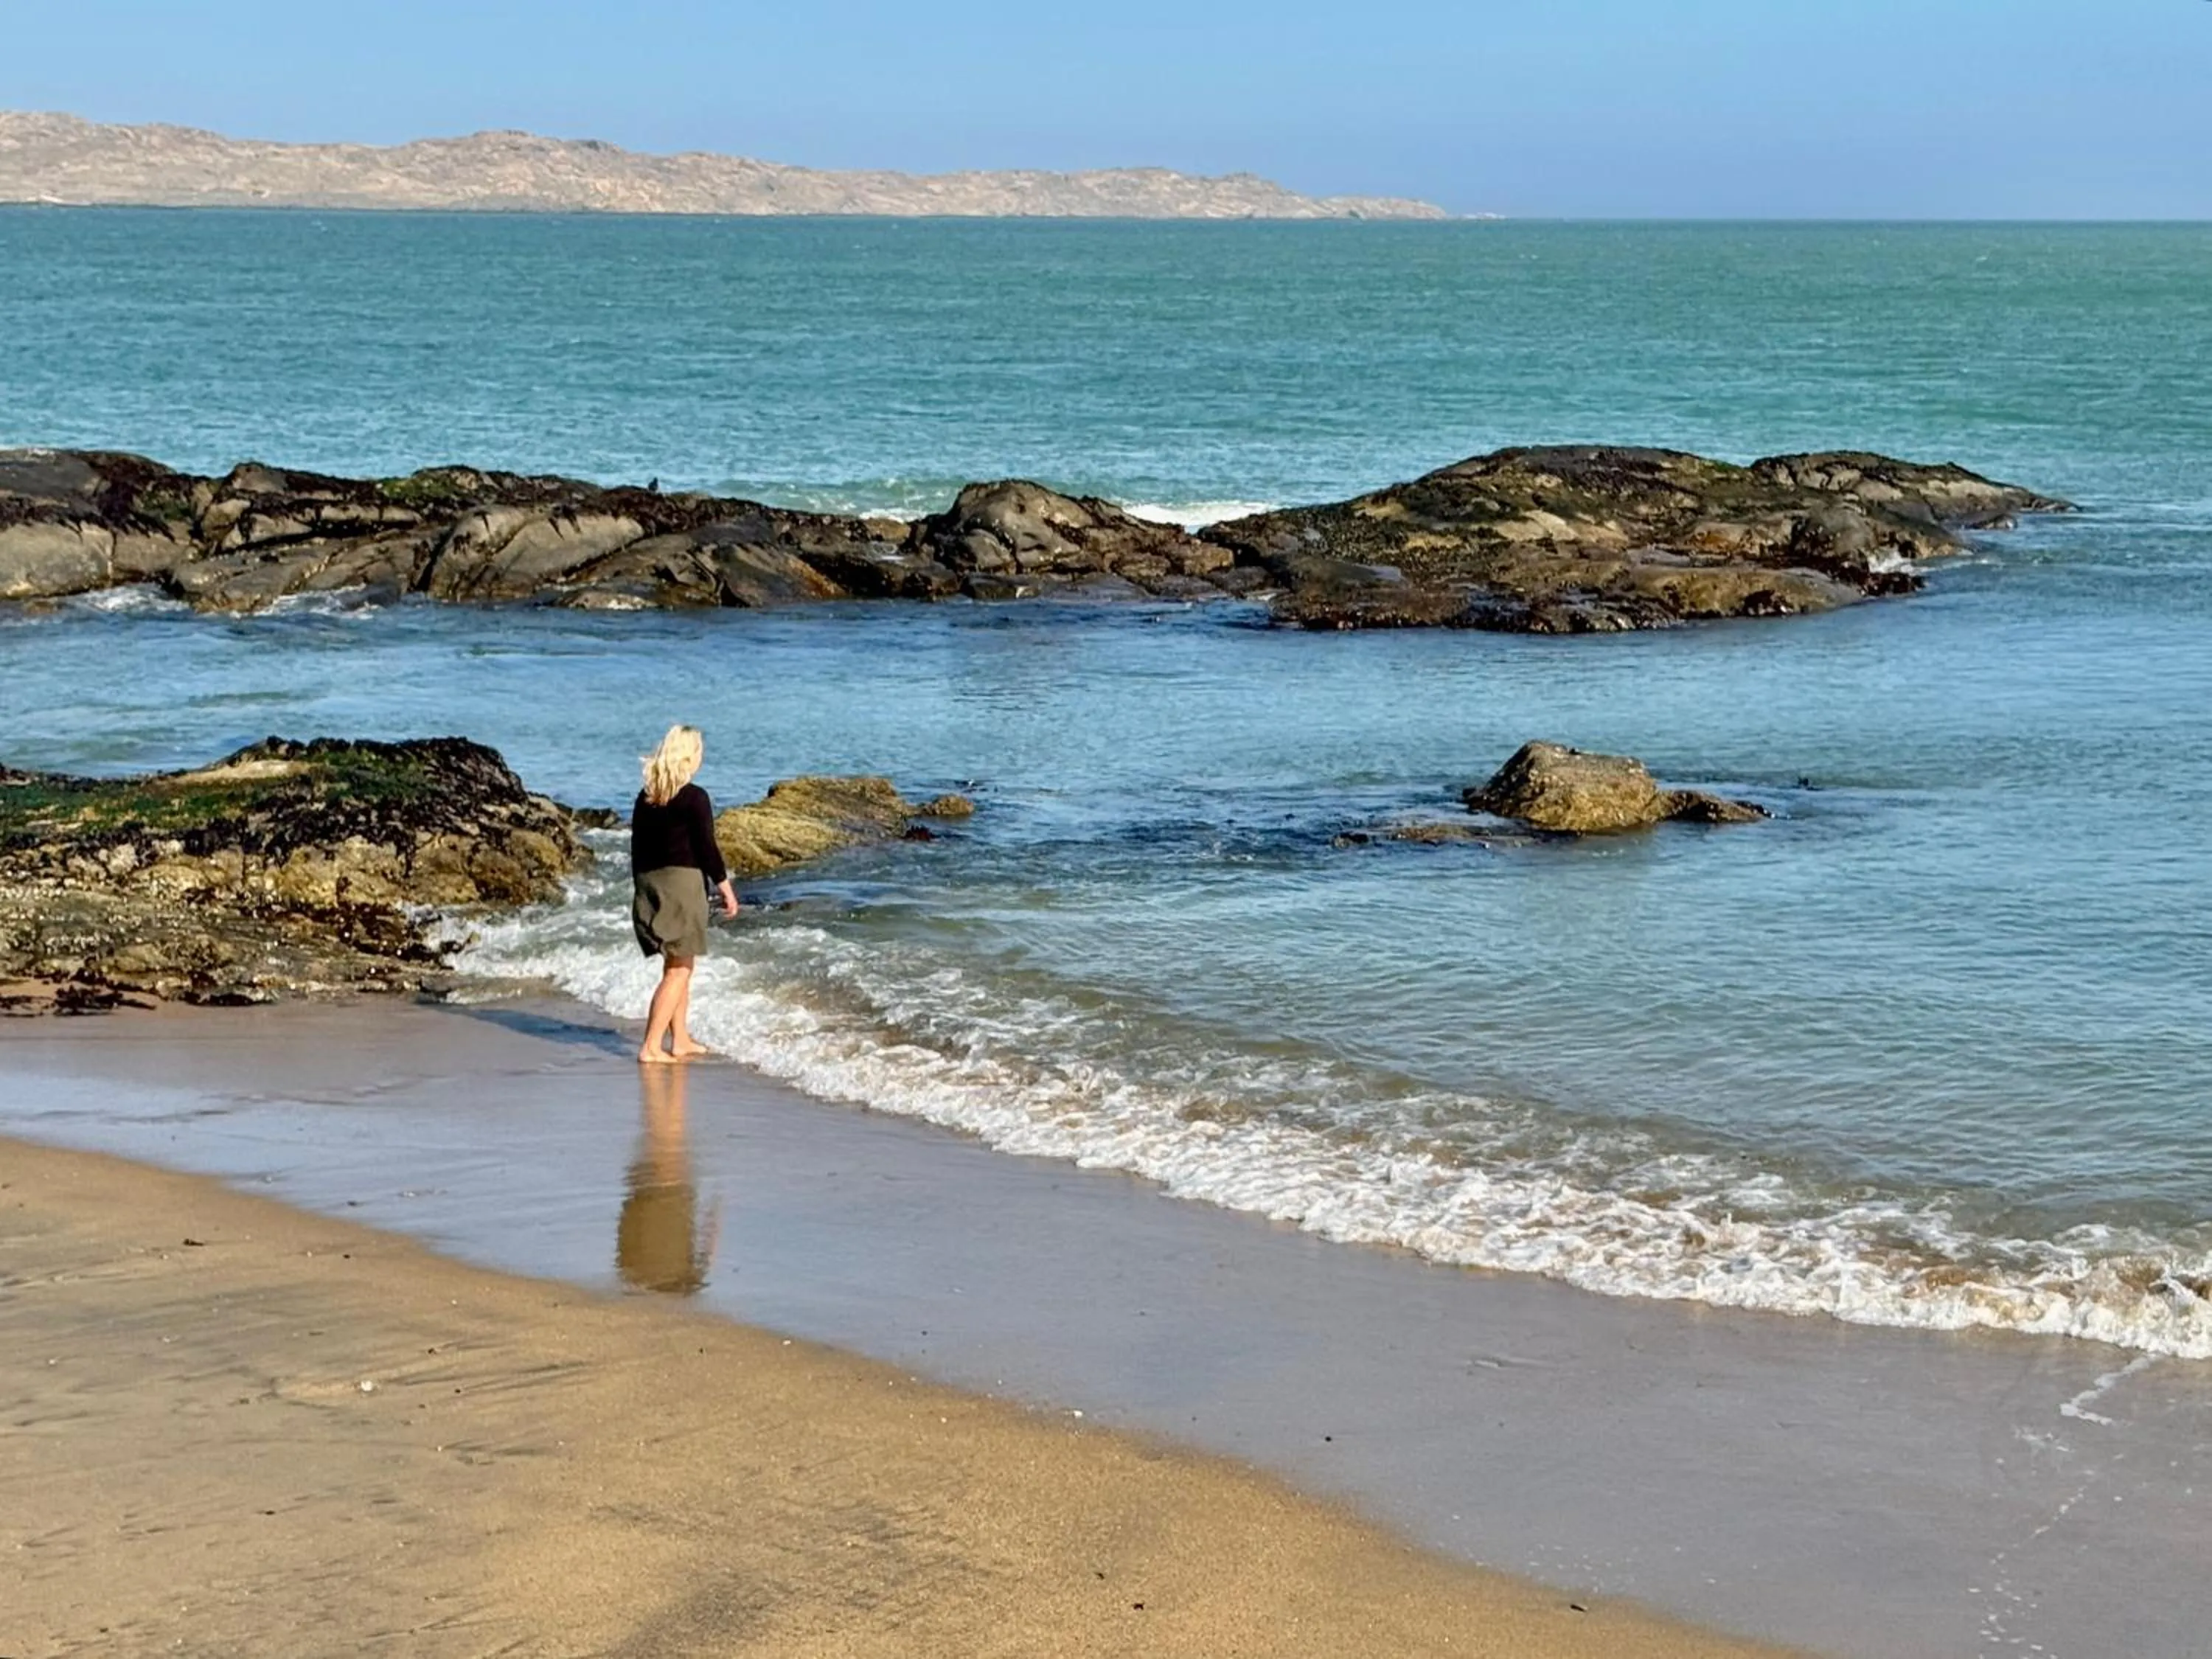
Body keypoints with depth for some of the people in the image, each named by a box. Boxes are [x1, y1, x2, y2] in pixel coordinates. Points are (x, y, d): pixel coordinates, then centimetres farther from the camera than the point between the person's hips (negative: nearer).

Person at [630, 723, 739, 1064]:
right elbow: (706, 848, -12)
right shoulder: (694, 798, -12)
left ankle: (680, 1041, 25)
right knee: (678, 970, -3)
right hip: (683, 882, -7)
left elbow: (637, 847, 13)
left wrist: (641, 888, 22)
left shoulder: (646, 797, 8)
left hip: (648, 883, 7)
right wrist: (726, 889, -2)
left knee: (679, 966, 19)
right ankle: (651, 1047, -10)